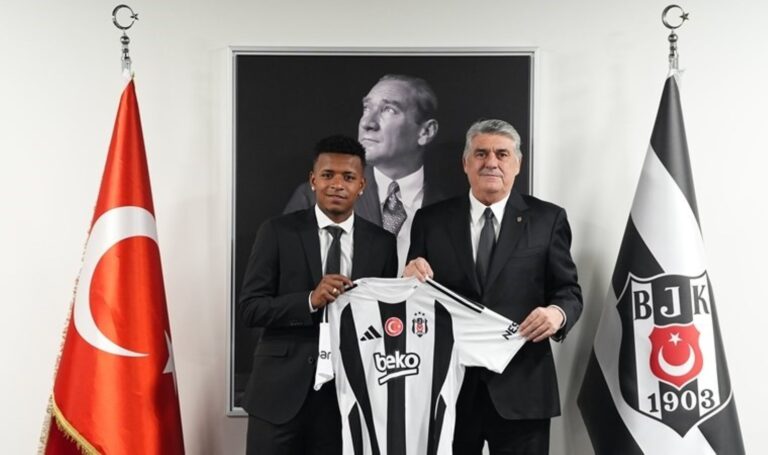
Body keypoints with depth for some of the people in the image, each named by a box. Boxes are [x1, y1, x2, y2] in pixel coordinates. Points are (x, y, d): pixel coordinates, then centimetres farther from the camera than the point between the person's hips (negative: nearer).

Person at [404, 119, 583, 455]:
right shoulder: (431, 220, 5)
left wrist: (557, 313, -19)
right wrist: (412, 277, -15)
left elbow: (569, 291, 3)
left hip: (521, 387, 0)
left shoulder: (548, 219, 3)